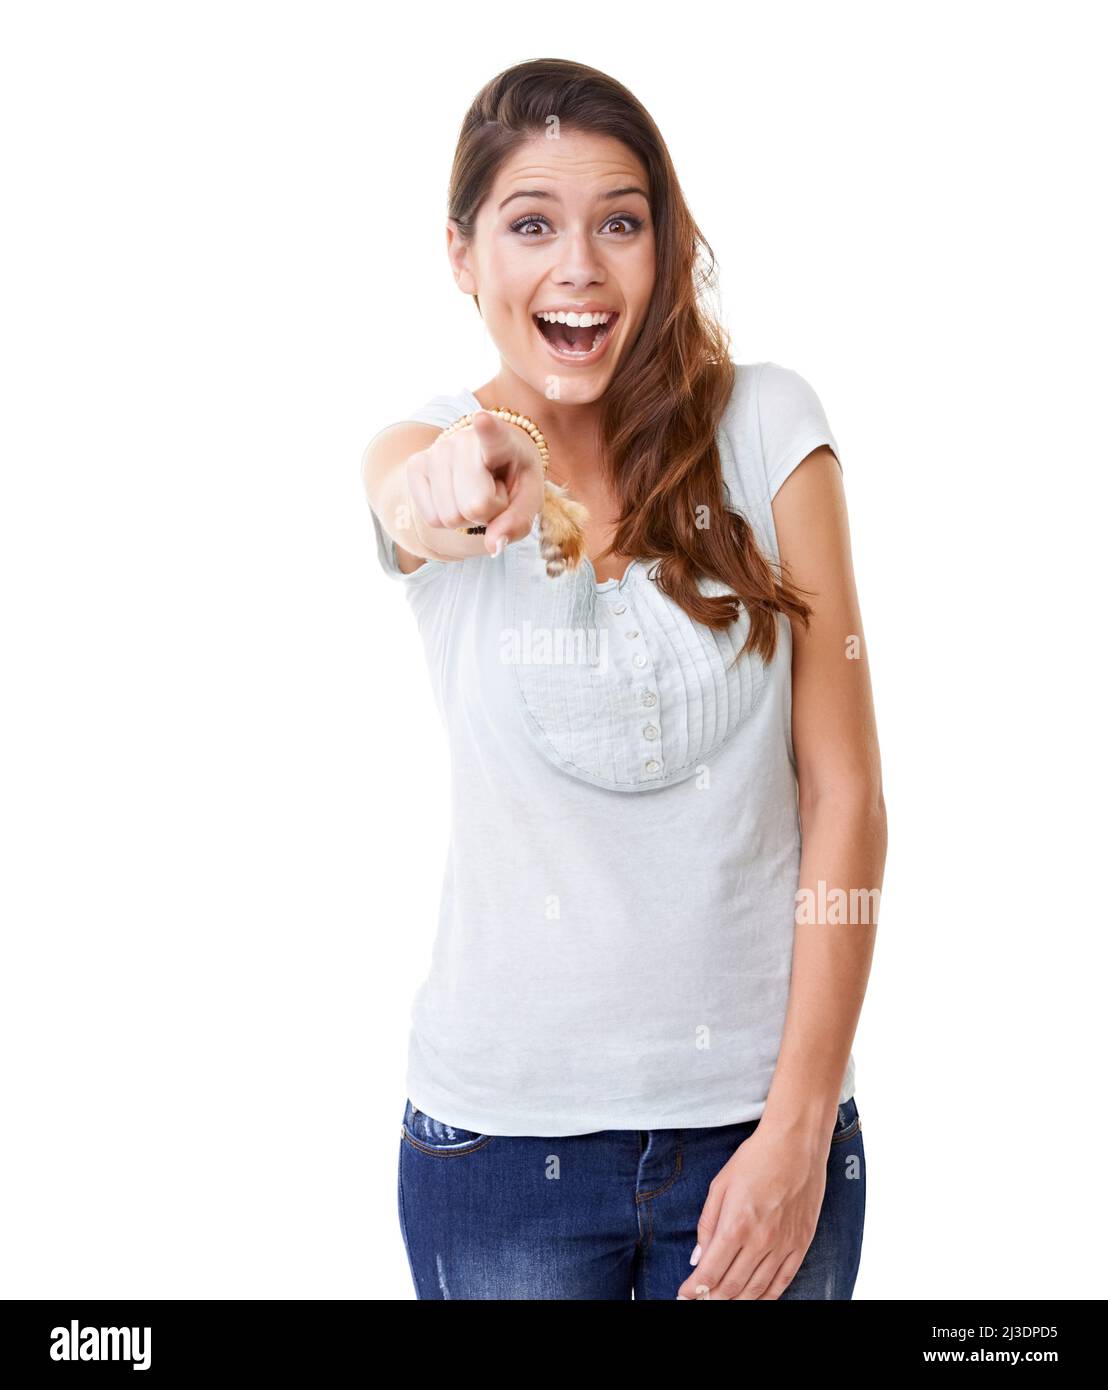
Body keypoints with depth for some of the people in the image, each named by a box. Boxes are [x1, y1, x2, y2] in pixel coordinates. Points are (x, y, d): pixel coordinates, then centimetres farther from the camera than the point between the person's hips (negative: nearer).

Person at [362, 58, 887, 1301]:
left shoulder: (765, 429, -5)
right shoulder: (422, 448, -3)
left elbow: (843, 793, -6)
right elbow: (412, 498, -28)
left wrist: (799, 1126, -10)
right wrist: (452, 503, -52)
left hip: (760, 1109, 0)